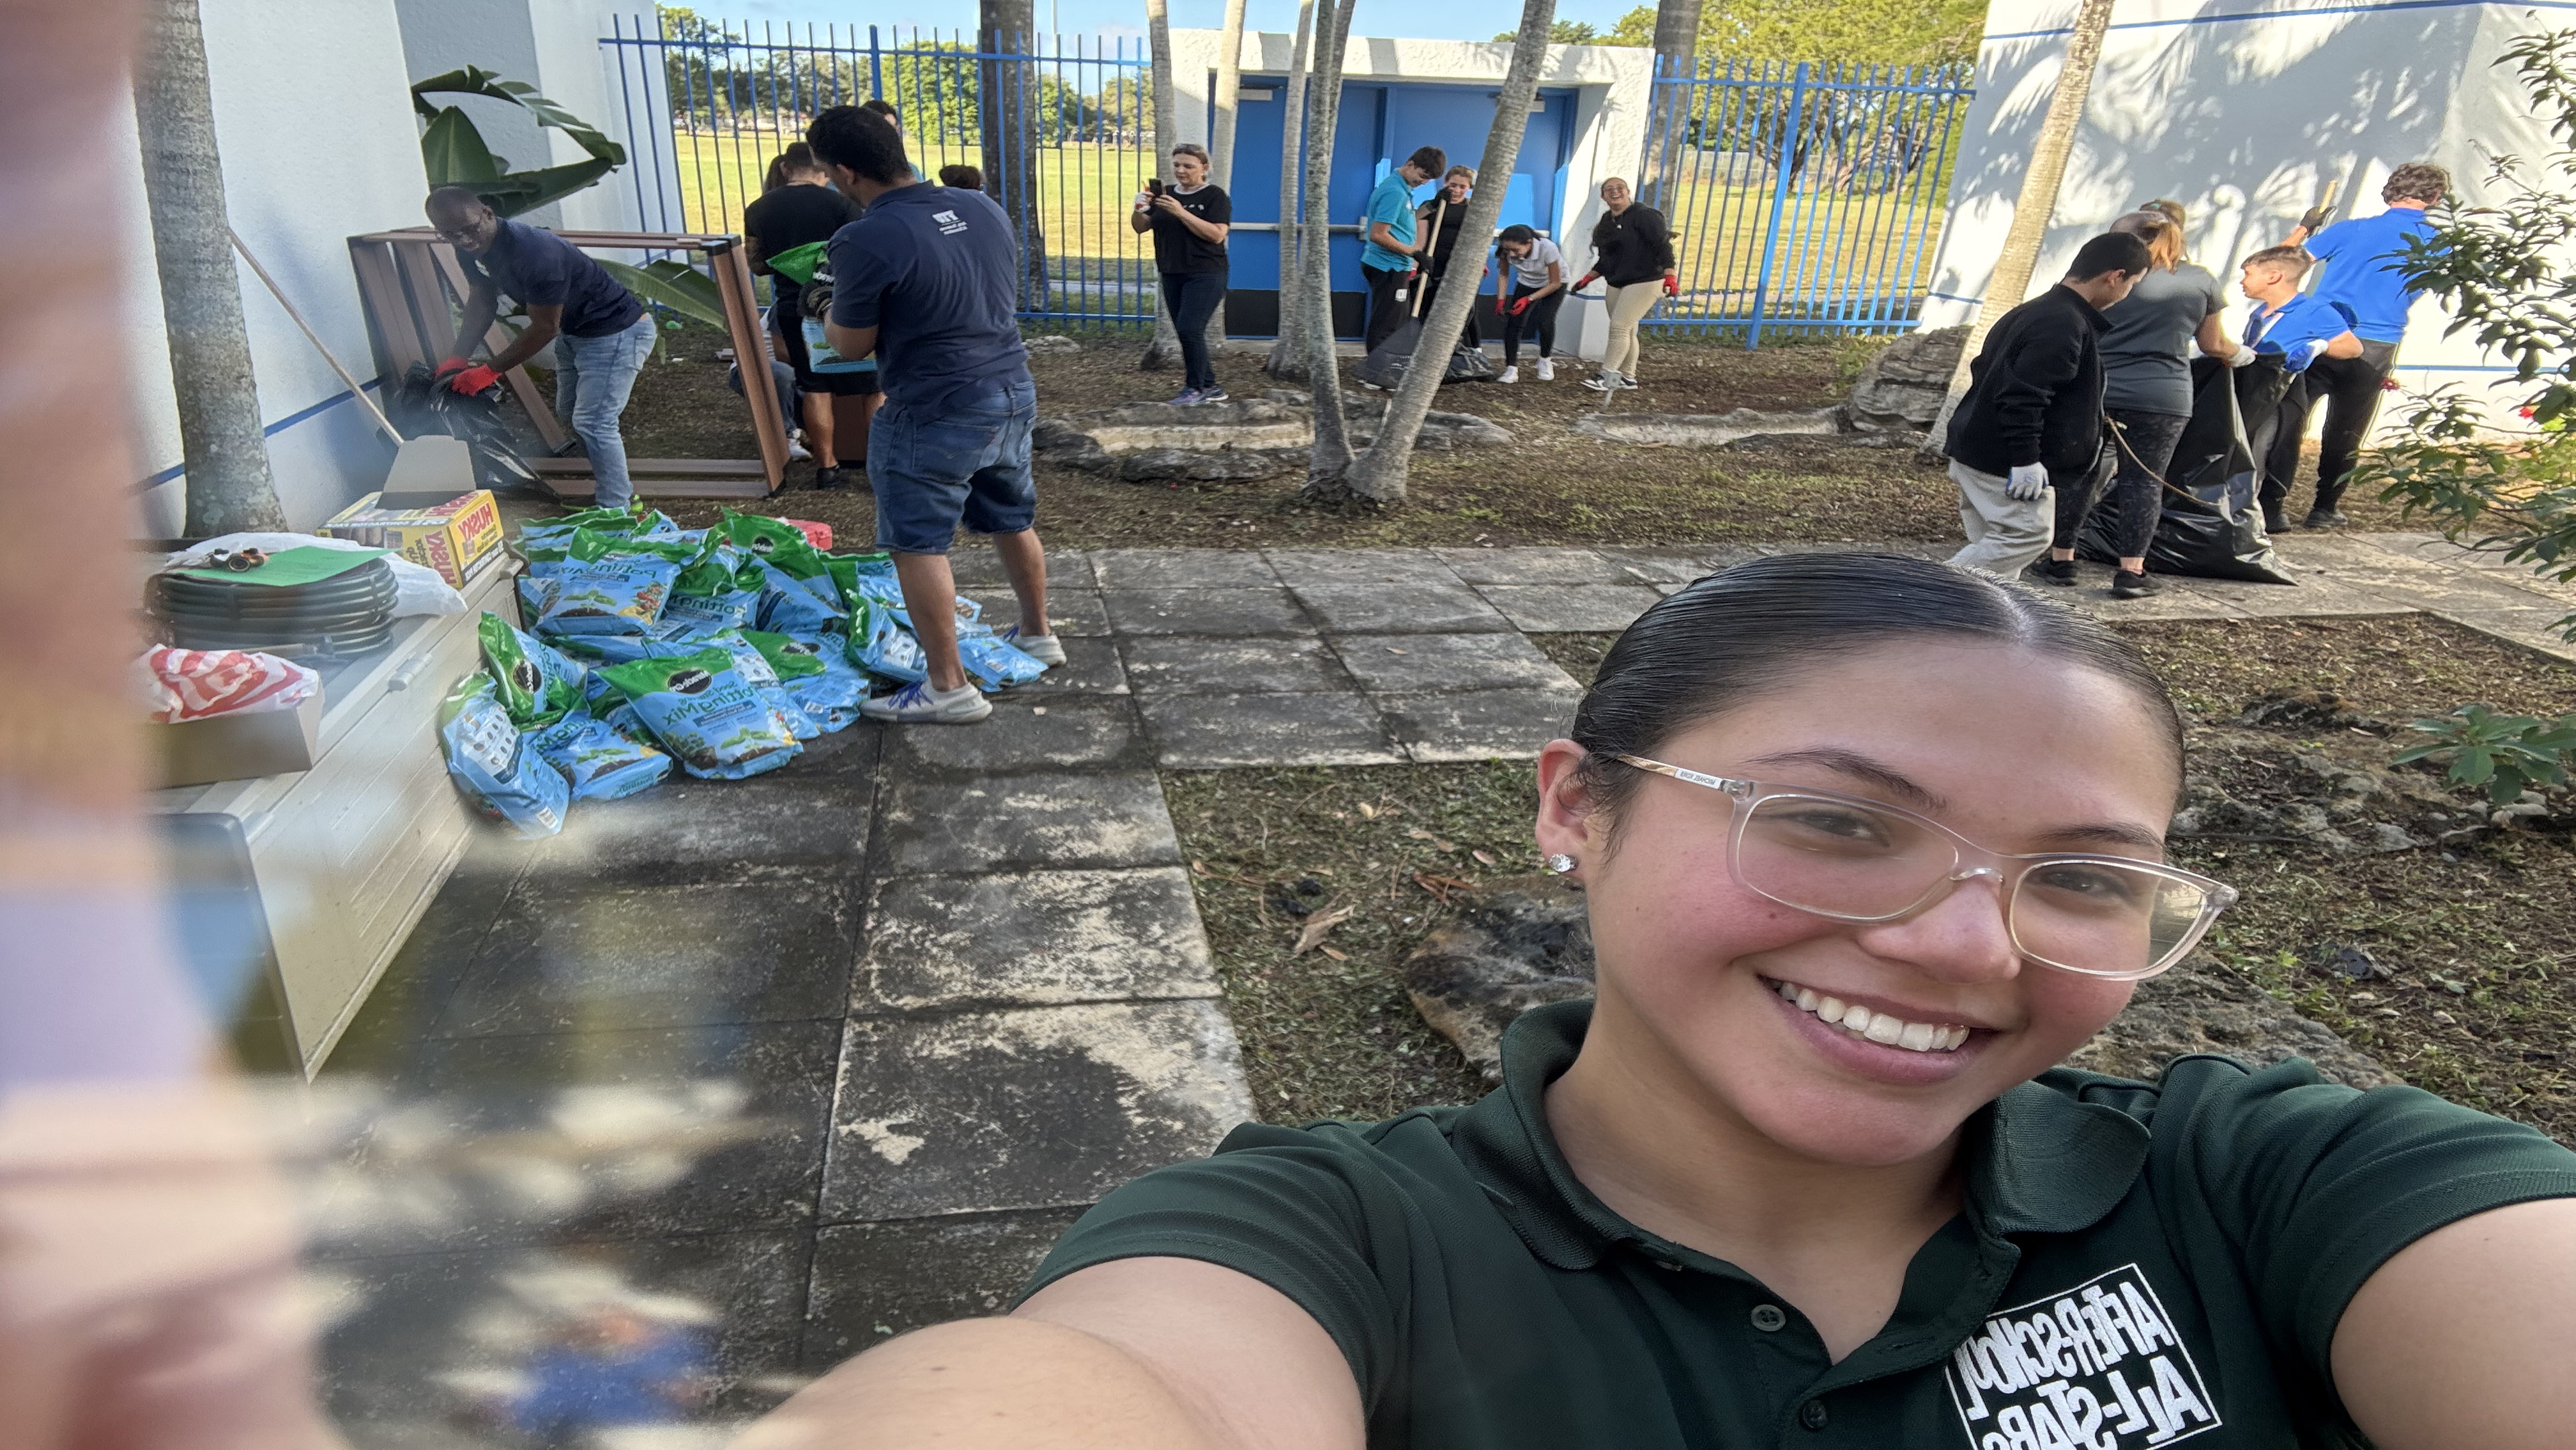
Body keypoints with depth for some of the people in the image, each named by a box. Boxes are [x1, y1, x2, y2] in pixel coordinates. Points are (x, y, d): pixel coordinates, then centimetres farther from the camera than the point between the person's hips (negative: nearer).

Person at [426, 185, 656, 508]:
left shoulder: (534, 252, -33)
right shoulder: (473, 250, -6)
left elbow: (544, 327, -27)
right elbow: (482, 304, 10)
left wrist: (490, 371, -21)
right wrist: (458, 359, 1)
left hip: (616, 332, -10)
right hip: (573, 331, 10)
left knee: (592, 424, -14)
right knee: (569, 413, 21)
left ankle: (615, 510, -4)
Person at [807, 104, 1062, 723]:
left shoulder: (866, 242, -17)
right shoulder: (983, 208, 4)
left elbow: (853, 344, -8)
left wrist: (830, 317, 13)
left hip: (934, 415, -7)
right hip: (1012, 394, 8)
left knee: (918, 545, 2)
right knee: (1013, 522, 21)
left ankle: (949, 688, 4)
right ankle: (1036, 633, 37)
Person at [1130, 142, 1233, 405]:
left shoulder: (1215, 196, -5)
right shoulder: (1164, 194, 12)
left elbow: (1217, 234, -18)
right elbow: (1141, 227, 9)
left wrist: (1181, 213, -22)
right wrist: (1139, 209, -14)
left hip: (1205, 275, -7)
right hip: (1172, 275, 7)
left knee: (1189, 329, -18)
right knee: (1188, 334, 8)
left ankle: (1195, 388, -7)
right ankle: (1210, 387, 18)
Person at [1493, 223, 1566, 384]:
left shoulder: (1547, 249, -37)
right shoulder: (1507, 251, -27)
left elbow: (1555, 283, -24)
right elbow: (1504, 275, -8)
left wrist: (1529, 299, -30)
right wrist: (1501, 298, -23)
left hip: (1554, 285, -3)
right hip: (1526, 284, 3)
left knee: (1545, 320, -23)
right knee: (1513, 321, -14)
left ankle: (1545, 361, 3)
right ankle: (1511, 370, -8)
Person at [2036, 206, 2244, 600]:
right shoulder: (2202, 281, 7)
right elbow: (2214, 345, 14)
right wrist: (2241, 354, 35)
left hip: (2097, 390, 0)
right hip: (2164, 397, 1)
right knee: (2143, 480, 4)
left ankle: (2060, 560, 12)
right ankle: (2131, 572, 2)